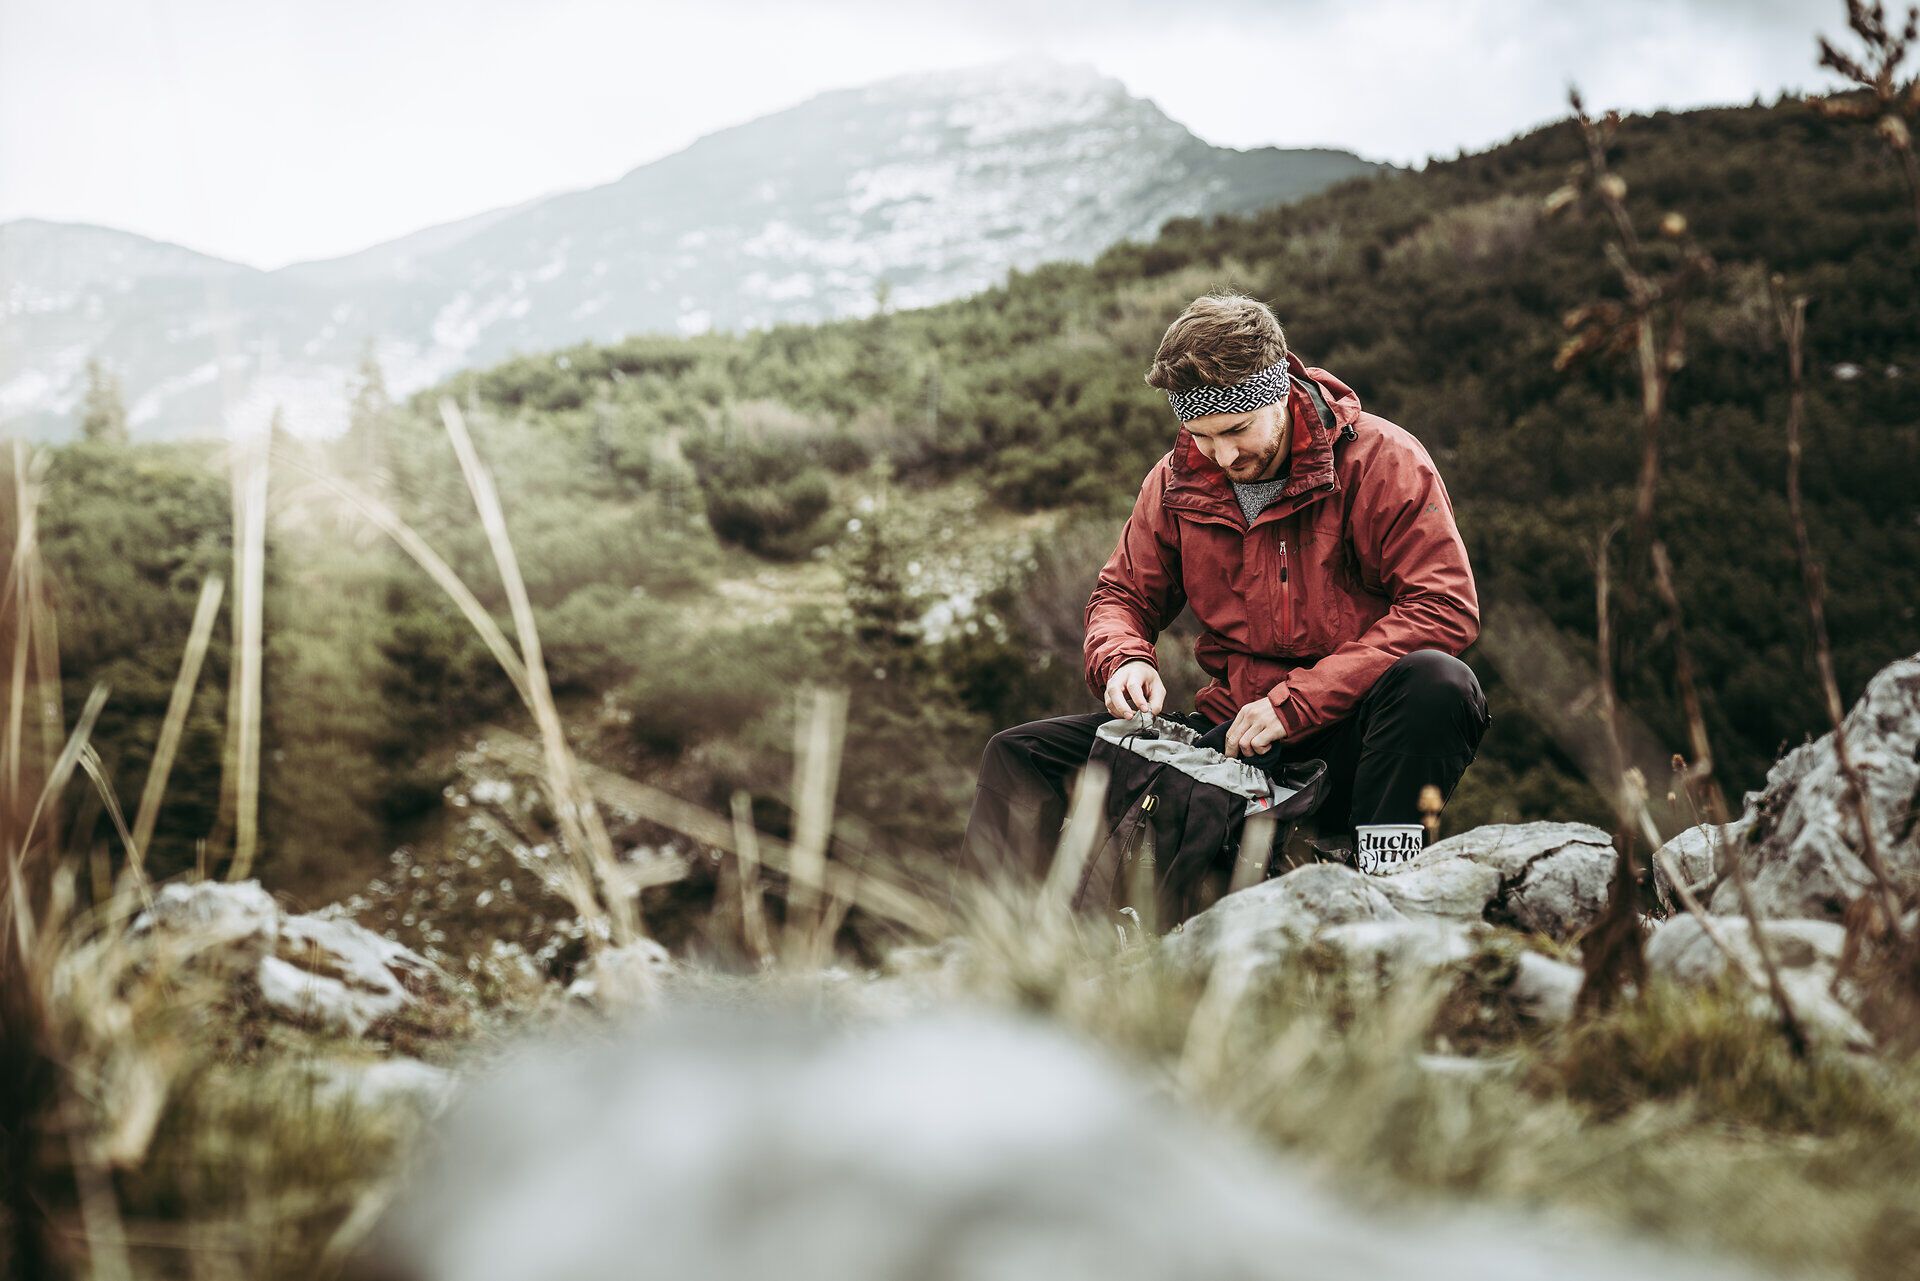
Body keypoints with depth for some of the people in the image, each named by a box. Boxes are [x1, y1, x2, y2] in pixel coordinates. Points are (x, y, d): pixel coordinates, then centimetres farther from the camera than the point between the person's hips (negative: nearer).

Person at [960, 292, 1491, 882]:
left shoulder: (1383, 459, -9)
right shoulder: (1177, 482, 6)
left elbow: (1444, 605, -17)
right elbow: (1123, 594, 18)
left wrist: (1294, 703, -22)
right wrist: (1122, 660, -9)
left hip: (1346, 734, -4)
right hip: (1234, 738, 4)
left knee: (1438, 683, -38)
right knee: (1022, 754, -7)